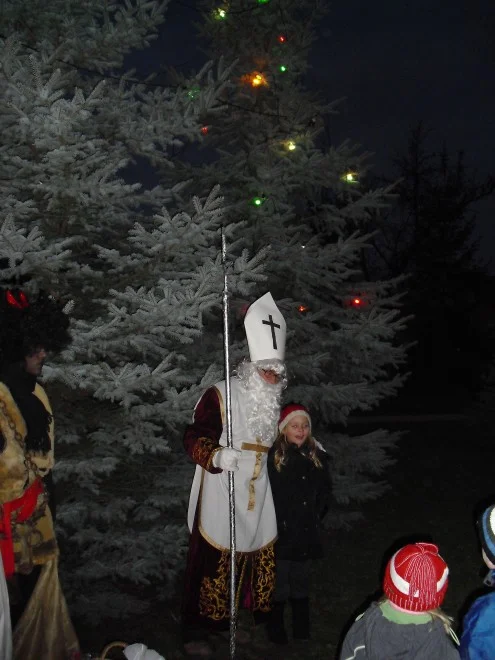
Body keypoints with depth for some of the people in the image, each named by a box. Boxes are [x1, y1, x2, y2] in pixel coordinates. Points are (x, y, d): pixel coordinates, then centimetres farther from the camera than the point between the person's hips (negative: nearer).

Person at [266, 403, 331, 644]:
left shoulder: (317, 457, 2)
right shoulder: (273, 457, -14)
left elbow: (325, 491, 12)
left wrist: (315, 515, 2)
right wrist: (280, 524, -13)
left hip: (308, 532, 4)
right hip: (281, 533, -4)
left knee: (301, 580, 18)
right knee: (280, 582, 5)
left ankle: (301, 627, 32)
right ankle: (275, 628, 22)